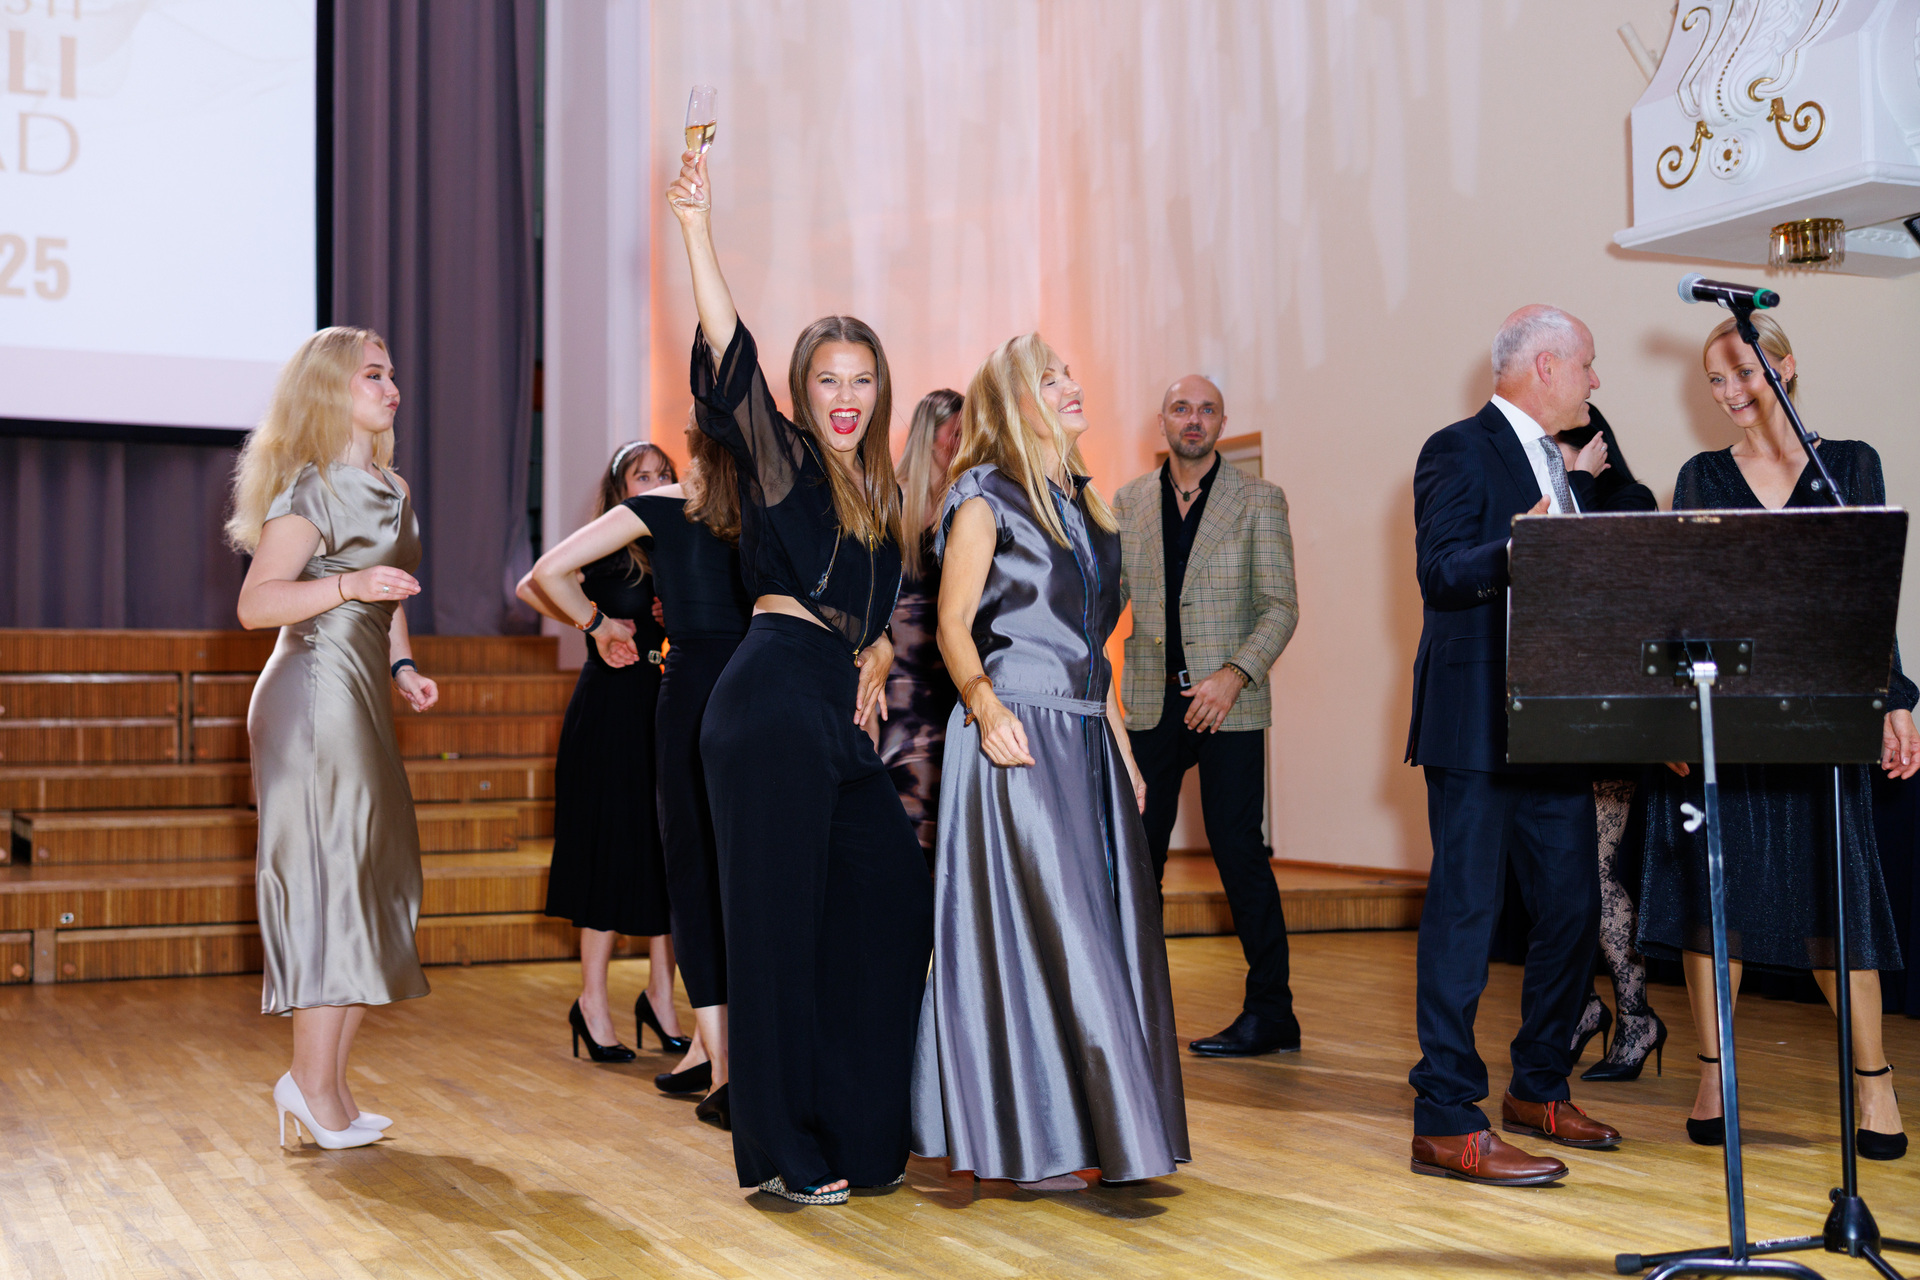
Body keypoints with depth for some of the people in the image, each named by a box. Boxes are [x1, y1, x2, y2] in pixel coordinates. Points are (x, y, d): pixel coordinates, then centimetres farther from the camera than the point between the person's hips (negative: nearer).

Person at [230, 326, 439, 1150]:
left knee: (369, 882, 7)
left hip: (359, 696, 9)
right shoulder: (313, 487, -9)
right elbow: (255, 603, -15)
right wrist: (348, 584, -25)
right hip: (316, 689, -9)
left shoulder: (389, 490, 17)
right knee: (334, 880, -8)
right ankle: (316, 1086, -2)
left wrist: (401, 666, 12)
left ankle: (321, 1084, 12)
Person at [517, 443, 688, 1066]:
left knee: (665, 851, 5)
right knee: (612, 850, -2)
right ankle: (592, 1002, 7)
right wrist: (596, 622, -10)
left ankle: (660, 993, 14)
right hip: (610, 711, -6)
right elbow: (539, 580, -17)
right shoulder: (607, 546, -4)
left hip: (665, 711, 6)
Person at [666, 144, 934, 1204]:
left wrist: (876, 660, 9)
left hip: (840, 709, 7)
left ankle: (862, 1131, 20)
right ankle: (784, 1149, 5)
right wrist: (696, 233, -23)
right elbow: (727, 353, -14)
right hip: (774, 699, -7)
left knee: (889, 899, 8)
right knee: (781, 917, -4)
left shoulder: (882, 497, 20)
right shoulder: (778, 461, 1)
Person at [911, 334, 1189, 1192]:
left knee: (1103, 929, 7)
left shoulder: (1082, 502, 18)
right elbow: (954, 622, -9)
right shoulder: (985, 497, -3)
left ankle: (1089, 1125, 15)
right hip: (1018, 738, -7)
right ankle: (1030, 1143, 0)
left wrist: (1120, 744, 17)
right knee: (1036, 932, -7)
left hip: (1087, 740, 8)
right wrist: (984, 703, -25)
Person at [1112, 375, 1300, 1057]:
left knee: (1237, 848, -4)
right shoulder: (1129, 502, 11)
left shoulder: (1258, 500, 1)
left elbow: (1280, 606, -4)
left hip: (1228, 701, -4)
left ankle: (1270, 1013, 6)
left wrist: (1234, 675, -17)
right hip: (1152, 701, 4)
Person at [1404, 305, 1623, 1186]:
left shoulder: (1553, 462, 20)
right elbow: (1441, 570, -20)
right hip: (1476, 725, -9)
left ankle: (1539, 1089, 28)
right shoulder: (1459, 452, -8)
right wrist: (1524, 543, -36)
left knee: (1571, 906, 12)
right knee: (1464, 912, -6)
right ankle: (1447, 1126, -2)